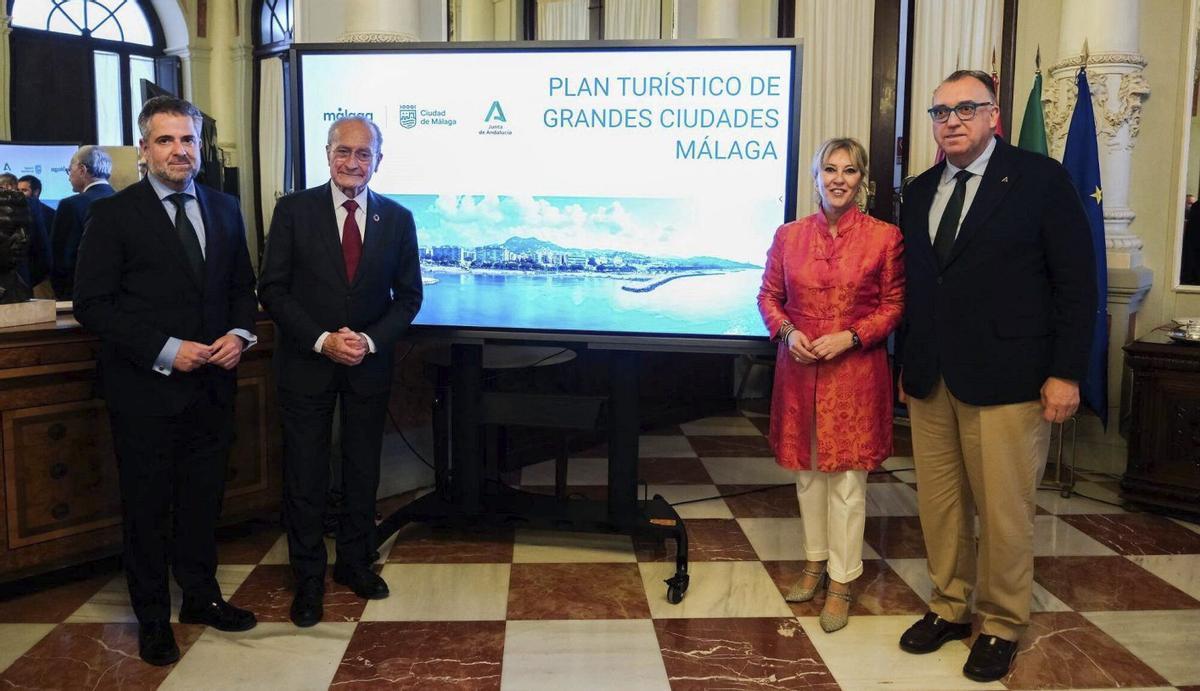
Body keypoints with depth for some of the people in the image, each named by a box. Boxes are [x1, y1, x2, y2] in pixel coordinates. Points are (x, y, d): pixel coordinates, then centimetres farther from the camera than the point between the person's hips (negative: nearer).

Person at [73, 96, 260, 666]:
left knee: (204, 497, 16)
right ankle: (153, 618, 26)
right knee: (147, 507, 9)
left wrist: (240, 334, -5)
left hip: (212, 384, 4)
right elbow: (93, 304, -11)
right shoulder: (113, 214, -7)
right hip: (146, 389, -4)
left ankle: (201, 596, 35)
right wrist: (165, 351, -18)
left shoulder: (224, 209, 8)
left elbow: (242, 286, 15)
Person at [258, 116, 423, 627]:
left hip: (369, 363, 2)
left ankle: (355, 562, 30)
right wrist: (322, 340, -16)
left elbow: (409, 295, 4)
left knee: (363, 469, 13)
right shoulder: (294, 210, -4)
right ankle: (308, 579, 18)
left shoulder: (397, 219, 1)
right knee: (305, 474, 4)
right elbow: (273, 290, -6)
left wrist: (370, 341, -12)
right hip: (306, 362, -2)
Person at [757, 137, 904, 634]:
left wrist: (851, 336, -14)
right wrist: (787, 331, -9)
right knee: (807, 470, 14)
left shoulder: (885, 237, -4)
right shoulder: (789, 235, 4)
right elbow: (768, 295, 10)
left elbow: (894, 305, -1)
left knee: (847, 477, 1)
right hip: (800, 369, 3)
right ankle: (814, 562, 31)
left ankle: (841, 582, 14)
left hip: (856, 370, -3)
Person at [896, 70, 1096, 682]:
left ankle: (1001, 625, 21)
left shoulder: (1040, 179, -3)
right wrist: (907, 365, 14)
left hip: (1006, 379, -5)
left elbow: (1077, 282, -5)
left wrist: (1066, 372, -10)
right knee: (938, 504, 11)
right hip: (930, 380, 5)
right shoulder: (920, 193, 12)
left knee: (1003, 510, 3)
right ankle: (949, 607, 28)